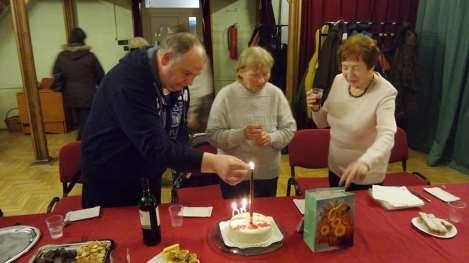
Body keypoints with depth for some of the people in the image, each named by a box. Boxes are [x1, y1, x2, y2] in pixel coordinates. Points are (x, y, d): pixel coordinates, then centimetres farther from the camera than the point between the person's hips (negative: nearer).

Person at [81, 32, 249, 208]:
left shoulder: (178, 81, -5)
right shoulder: (129, 80, -30)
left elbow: (177, 128, 6)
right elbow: (155, 147, -38)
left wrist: (184, 163, -11)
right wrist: (213, 162, -46)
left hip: (149, 178, 7)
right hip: (110, 182, -7)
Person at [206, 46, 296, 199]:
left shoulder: (275, 94, -4)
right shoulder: (226, 95, -12)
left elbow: (289, 128, 1)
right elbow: (213, 135, -13)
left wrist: (271, 138, -18)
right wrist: (241, 134, -27)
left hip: (268, 173, 3)